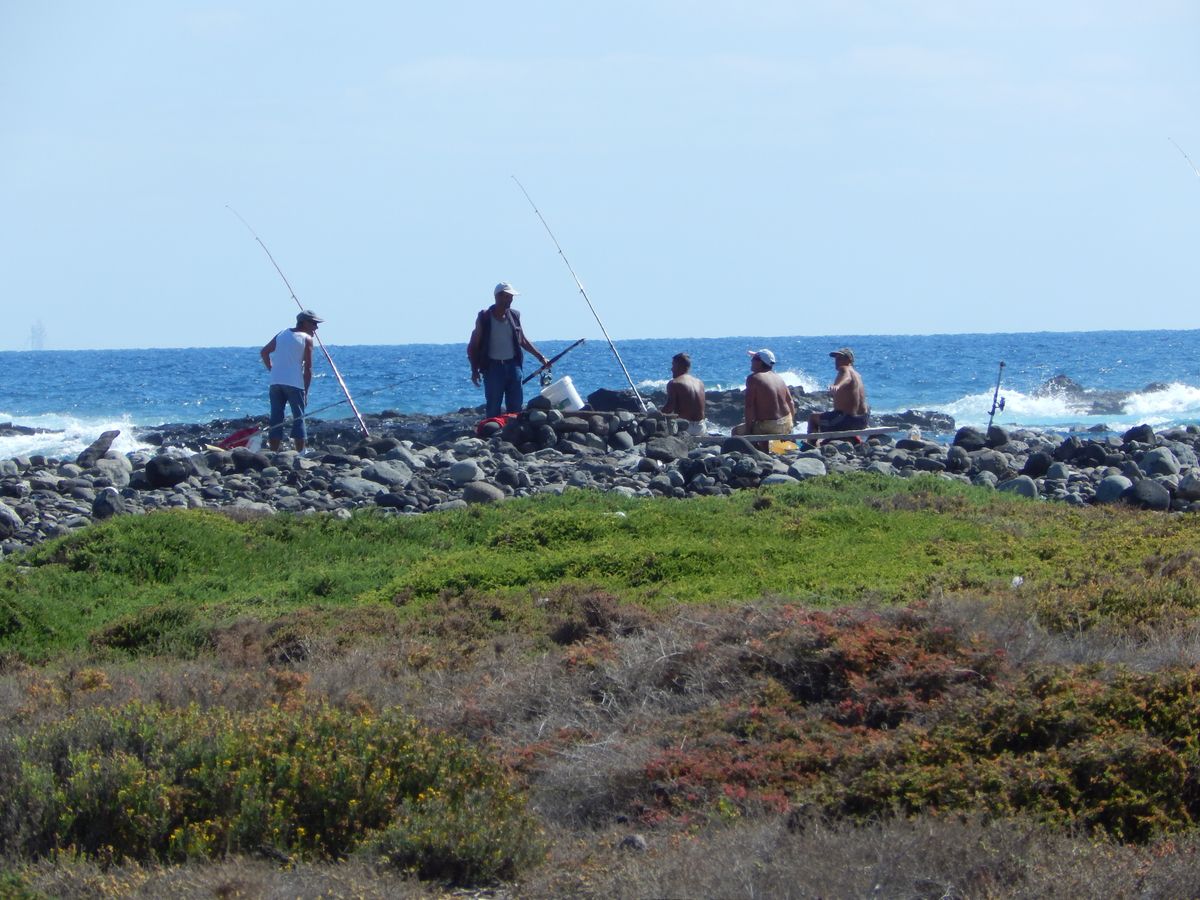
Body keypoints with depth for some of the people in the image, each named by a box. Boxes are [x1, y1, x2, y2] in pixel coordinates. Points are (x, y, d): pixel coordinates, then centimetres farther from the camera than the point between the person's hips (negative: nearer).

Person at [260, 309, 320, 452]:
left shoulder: (282, 334, 14)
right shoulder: (306, 339, -1)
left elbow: (264, 352, 15)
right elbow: (308, 369, -3)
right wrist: (305, 392, 1)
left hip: (276, 382, 5)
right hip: (295, 383, -5)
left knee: (276, 418, 7)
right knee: (298, 418, 1)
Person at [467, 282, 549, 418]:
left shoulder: (514, 316, 8)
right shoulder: (484, 318, -4)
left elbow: (523, 341, 20)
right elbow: (473, 346, -1)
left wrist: (540, 356, 15)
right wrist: (474, 370, -8)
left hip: (512, 365, 4)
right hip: (493, 366, -4)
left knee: (516, 406, 2)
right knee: (493, 408, -3)